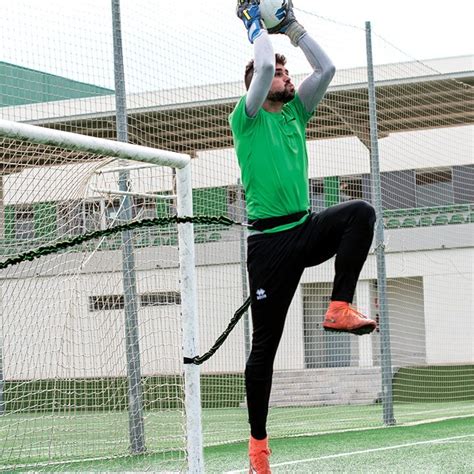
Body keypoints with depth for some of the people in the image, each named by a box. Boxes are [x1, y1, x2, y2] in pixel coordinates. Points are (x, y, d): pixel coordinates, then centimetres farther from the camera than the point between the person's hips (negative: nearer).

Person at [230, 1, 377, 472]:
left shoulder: (296, 112, 15)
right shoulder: (247, 119, -1)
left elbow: (325, 68, 5)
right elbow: (263, 67, -17)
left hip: (307, 229, 5)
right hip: (270, 240, -5)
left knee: (360, 213, -27)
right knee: (265, 343, -1)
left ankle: (339, 309, -24)